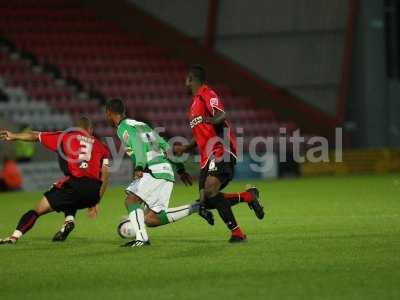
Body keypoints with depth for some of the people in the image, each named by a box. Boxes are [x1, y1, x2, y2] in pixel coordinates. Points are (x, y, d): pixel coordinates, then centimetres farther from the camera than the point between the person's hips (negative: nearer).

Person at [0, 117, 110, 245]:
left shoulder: (65, 137, 17)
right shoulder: (101, 146, 22)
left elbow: (36, 136, 25)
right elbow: (105, 176, 14)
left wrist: (14, 136, 39)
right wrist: (95, 202, 21)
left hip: (74, 184, -3)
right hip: (94, 190, 3)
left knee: (38, 210, 5)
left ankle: (14, 237, -8)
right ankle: (69, 220, 9)